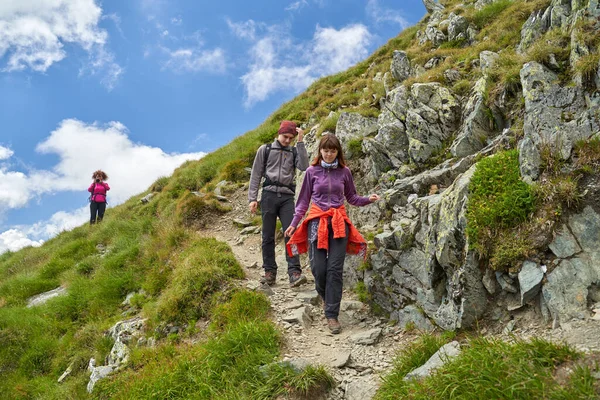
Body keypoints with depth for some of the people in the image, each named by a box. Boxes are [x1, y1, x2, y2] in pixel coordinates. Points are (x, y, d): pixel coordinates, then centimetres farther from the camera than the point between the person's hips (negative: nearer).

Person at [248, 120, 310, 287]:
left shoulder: (294, 152, 14)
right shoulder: (265, 149, 11)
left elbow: (304, 166, -6)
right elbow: (256, 175, 9)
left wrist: (300, 142, -5)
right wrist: (252, 198, 1)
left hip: (287, 197, 0)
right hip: (269, 194, 0)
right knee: (268, 236, 1)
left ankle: (294, 273, -17)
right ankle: (270, 272, 8)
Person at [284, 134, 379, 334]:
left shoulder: (344, 172, 6)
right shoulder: (312, 171, 3)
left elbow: (351, 197, 14)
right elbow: (304, 199, 8)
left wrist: (368, 199, -5)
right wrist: (294, 222, 2)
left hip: (339, 222, 0)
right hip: (317, 221, 0)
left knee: (335, 268, -6)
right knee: (318, 268, -4)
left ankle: (332, 315, 0)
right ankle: (326, 297, 29)